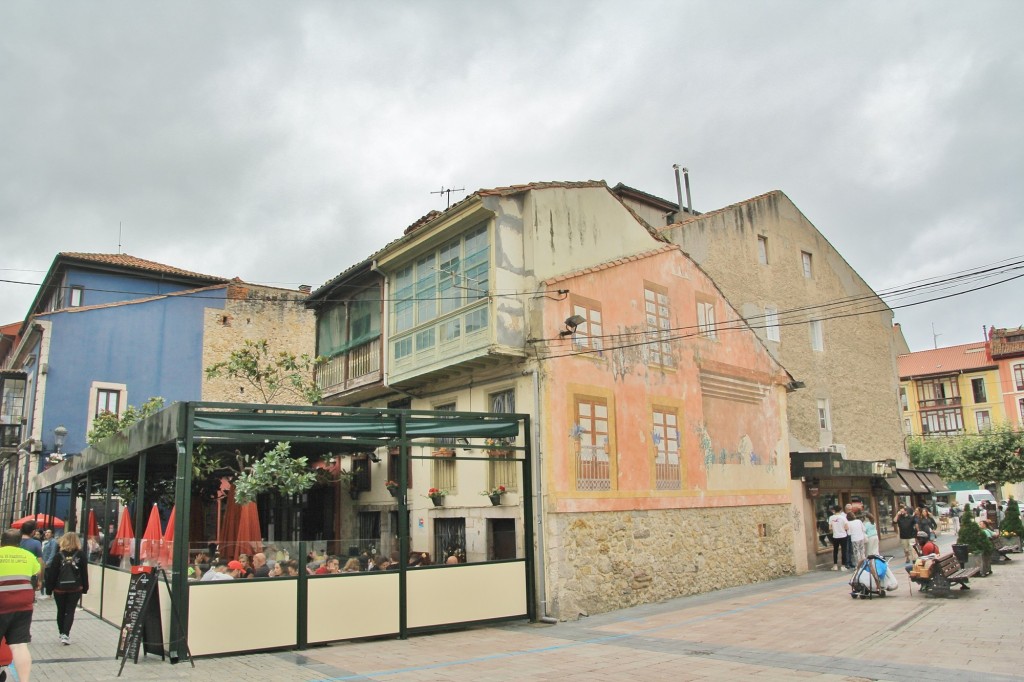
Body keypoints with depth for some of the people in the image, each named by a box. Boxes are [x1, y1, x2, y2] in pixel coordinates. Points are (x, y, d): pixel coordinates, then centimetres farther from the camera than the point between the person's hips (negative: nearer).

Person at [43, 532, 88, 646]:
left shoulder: (59, 556, -5)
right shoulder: (81, 555, -3)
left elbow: (52, 574, -4)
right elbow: (84, 573, -1)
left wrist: (49, 588, 5)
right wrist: (85, 588, 7)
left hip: (59, 589, 0)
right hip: (75, 588, 0)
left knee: (61, 611, 16)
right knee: (70, 611, 3)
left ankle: (62, 633, 25)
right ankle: (65, 634, -10)